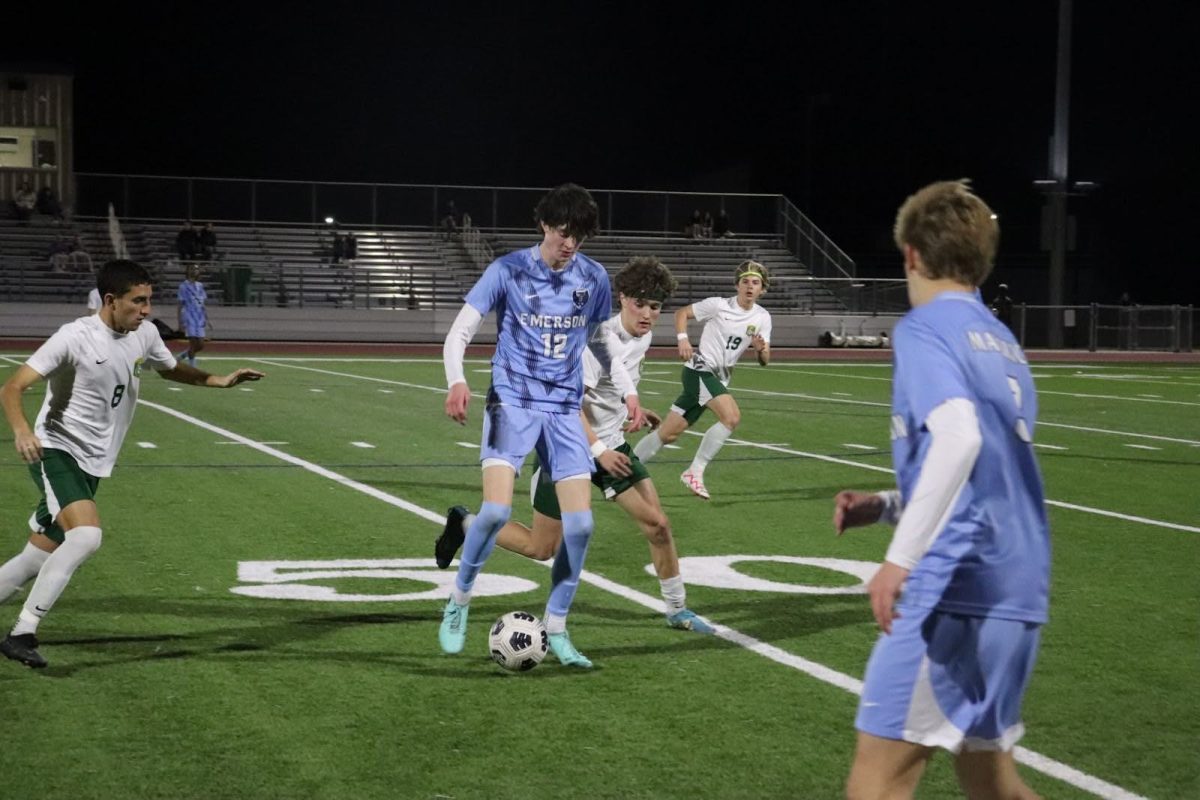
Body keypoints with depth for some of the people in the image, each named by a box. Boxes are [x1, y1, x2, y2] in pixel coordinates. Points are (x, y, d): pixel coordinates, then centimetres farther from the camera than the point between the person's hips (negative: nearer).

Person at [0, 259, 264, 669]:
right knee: (86, 535, -28)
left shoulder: (145, 335, 3)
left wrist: (221, 381, 11)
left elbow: (170, 368, 26)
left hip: (93, 464, 7)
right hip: (56, 451, -7)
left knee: (41, 557, 9)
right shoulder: (76, 337, -17)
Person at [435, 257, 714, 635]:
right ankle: (466, 523, 21)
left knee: (657, 524, -1)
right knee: (542, 549, 0)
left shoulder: (642, 336, 2)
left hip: (611, 447, 7)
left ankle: (677, 610, 14)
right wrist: (598, 450, -29)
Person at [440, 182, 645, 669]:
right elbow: (460, 333, -6)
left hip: (564, 410, 4)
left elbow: (602, 339, 20)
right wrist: (457, 382, -24)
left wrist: (628, 392, 9)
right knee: (496, 510, -20)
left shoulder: (593, 278, 5)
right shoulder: (508, 271, -6)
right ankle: (458, 601, 6)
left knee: (580, 523, -5)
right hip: (512, 404, -4)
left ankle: (556, 630, 11)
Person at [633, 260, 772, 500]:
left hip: (719, 379, 6)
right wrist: (683, 339, -15)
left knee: (668, 433, 7)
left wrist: (761, 349, -21)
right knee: (732, 416, -27)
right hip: (699, 369, -6)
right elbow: (682, 313, 1)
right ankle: (695, 472, -17)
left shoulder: (762, 317, 3)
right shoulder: (719, 305, -10)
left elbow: (764, 361, 2)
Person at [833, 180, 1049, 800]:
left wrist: (901, 557, -26)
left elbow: (959, 435, -24)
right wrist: (886, 506, 20)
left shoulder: (925, 327, -5)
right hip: (1016, 588, 9)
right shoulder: (1003, 341, 19)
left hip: (956, 586, -9)